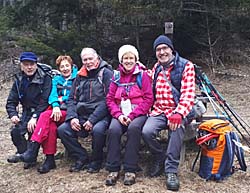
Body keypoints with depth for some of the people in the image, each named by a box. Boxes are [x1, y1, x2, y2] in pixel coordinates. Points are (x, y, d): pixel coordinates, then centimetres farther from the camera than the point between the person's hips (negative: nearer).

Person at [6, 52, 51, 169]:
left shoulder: (45, 79, -9)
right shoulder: (19, 81, 8)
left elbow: (45, 101, -16)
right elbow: (11, 102, 7)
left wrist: (35, 117, -25)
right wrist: (13, 114, -13)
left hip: (42, 112, -5)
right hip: (27, 113, 5)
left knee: (32, 128, -30)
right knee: (15, 131, -20)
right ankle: (24, 153, 3)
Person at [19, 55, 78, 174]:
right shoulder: (56, 80, 20)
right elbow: (53, 95, 3)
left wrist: (61, 99, -6)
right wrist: (55, 106, -16)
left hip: (69, 112, -4)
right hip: (57, 111, 4)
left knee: (45, 115, -29)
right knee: (51, 125, -30)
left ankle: (33, 150, -30)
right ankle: (50, 159, -26)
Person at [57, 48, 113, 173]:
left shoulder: (106, 73, -3)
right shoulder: (80, 76, 16)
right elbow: (72, 99, 15)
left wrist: (92, 120, -20)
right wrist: (72, 117, -5)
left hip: (101, 115, -6)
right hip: (82, 115, 6)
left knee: (98, 130, -35)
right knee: (62, 130, -12)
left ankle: (96, 160, -7)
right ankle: (81, 157, 4)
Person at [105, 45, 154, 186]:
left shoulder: (142, 75, 4)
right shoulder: (116, 76, 13)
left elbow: (148, 99, -3)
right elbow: (110, 99, 11)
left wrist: (132, 116, -13)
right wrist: (118, 115, -9)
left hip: (138, 113, -2)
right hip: (121, 114, 2)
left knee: (134, 128, -34)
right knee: (113, 129, -29)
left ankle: (130, 170, -25)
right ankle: (113, 169, -19)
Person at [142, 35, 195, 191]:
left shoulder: (185, 66, -3)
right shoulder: (156, 68, 16)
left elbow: (188, 94, -14)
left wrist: (179, 114, -28)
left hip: (177, 111, -4)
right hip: (159, 111, 4)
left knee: (176, 128, -37)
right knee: (147, 131, -25)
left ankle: (171, 170, -20)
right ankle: (160, 158, 5)